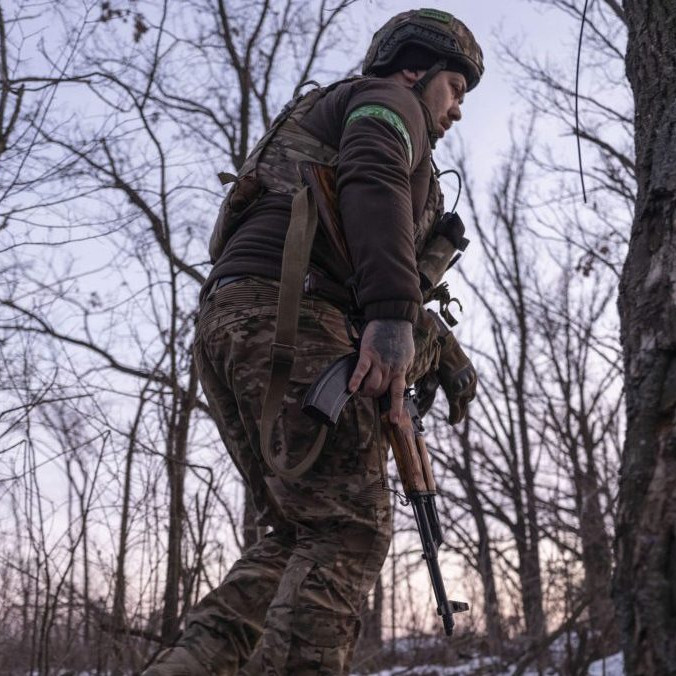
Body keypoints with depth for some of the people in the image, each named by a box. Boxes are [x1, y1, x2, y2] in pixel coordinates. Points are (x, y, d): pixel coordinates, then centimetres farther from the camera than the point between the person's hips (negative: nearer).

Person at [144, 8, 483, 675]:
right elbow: (374, 180, -14)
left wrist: (444, 354, 26)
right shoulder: (386, 100, 11)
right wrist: (394, 314, -26)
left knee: (299, 535, 8)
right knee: (350, 530, -13)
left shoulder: (320, 115, 40)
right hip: (288, 313, -9)